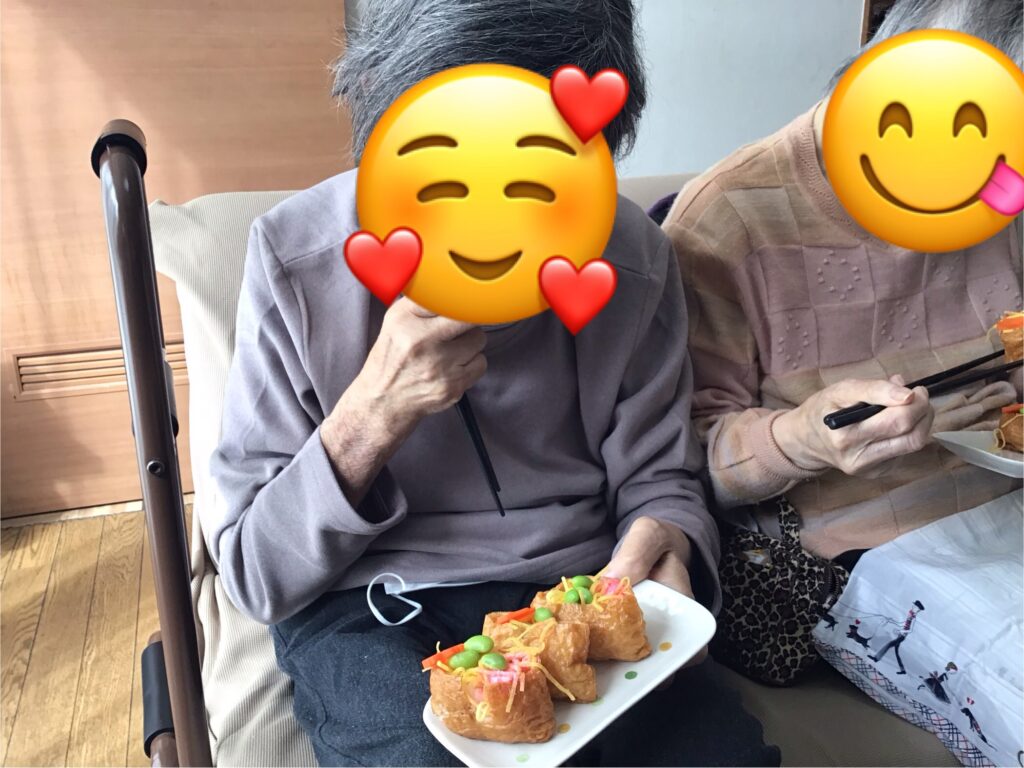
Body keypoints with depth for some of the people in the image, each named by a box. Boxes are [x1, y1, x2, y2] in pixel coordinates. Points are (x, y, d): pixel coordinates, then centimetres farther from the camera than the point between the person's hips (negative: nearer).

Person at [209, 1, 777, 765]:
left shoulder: (633, 257, -6)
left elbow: (660, 480, 5)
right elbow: (257, 576, -7)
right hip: (370, 610, -1)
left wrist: (664, 540, -19)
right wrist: (373, 416, -24)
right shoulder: (296, 258, -11)